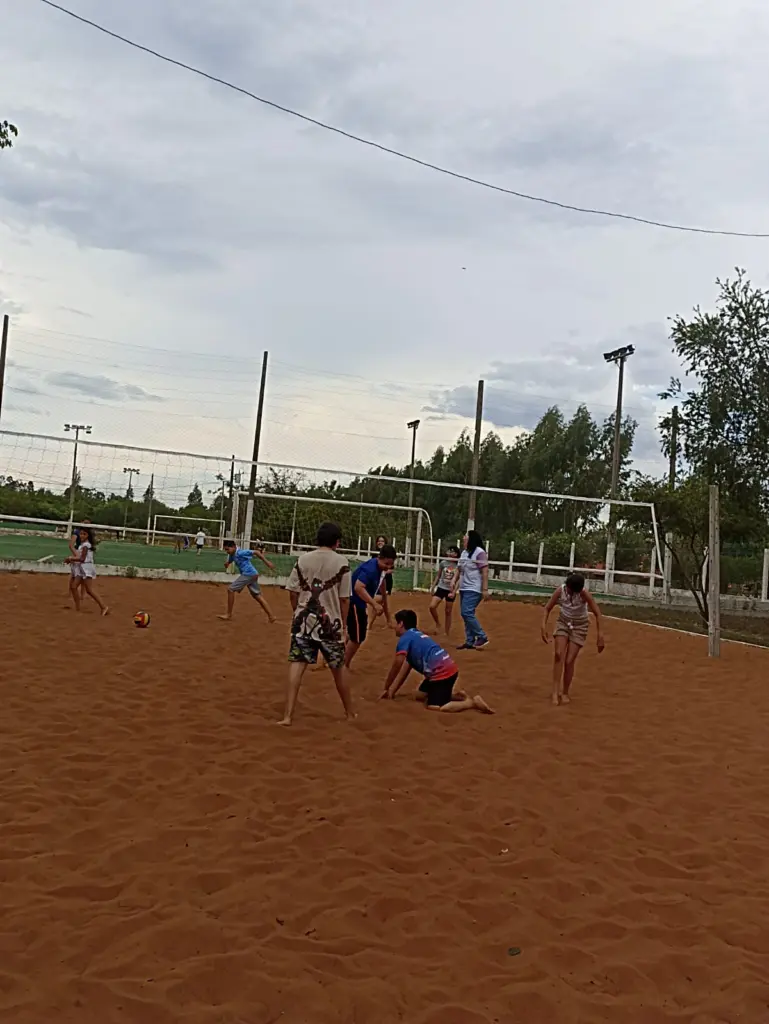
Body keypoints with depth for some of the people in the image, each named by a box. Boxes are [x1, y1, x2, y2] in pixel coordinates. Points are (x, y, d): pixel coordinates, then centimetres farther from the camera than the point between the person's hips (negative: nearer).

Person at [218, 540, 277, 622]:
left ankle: (229, 615, 0)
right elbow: (229, 561, 26)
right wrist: (226, 564, 1)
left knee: (231, 589, -4)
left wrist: (267, 562, -17)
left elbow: (256, 552, -16)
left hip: (248, 574, -10)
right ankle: (272, 617, 9)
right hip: (253, 575, 10)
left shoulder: (240, 552, -15)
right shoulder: (232, 555, 11)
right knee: (258, 596, 11)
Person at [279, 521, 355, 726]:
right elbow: (344, 599, -4)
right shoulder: (341, 562, -5)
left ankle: (288, 715, -9)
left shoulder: (303, 559, 2)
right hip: (331, 623, -1)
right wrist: (343, 625, 5)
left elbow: (293, 593, 3)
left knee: (296, 665, -1)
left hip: (304, 620, 1)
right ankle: (349, 713, 30)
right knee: (338, 668, 14)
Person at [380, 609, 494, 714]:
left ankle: (473, 702, -14)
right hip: (447, 669, 10)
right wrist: (391, 691, 23)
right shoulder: (415, 636, 24)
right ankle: (456, 694, 17)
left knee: (433, 706, -16)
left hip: (442, 672, -10)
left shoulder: (405, 638, -5)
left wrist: (386, 687, 5)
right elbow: (404, 670, 26)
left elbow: (396, 667, -7)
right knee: (420, 695, 22)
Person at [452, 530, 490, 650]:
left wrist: (485, 589, -20)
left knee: (467, 613, -17)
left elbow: (485, 572, -16)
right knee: (465, 615, 8)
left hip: (474, 589, -9)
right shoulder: (464, 553, 15)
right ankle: (470, 642, 13)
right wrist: (455, 585, 17)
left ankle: (482, 637, -7)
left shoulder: (479, 552, -12)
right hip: (464, 589, 9)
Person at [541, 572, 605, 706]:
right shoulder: (560, 591, -20)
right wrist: (544, 627, -22)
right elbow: (547, 609, -10)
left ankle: (565, 693, 11)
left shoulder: (584, 594, -27)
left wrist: (600, 636, -31)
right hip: (563, 623, 2)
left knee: (569, 661, -7)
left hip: (579, 627, -2)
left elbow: (598, 614, -25)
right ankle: (555, 691, -15)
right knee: (559, 654, -17)